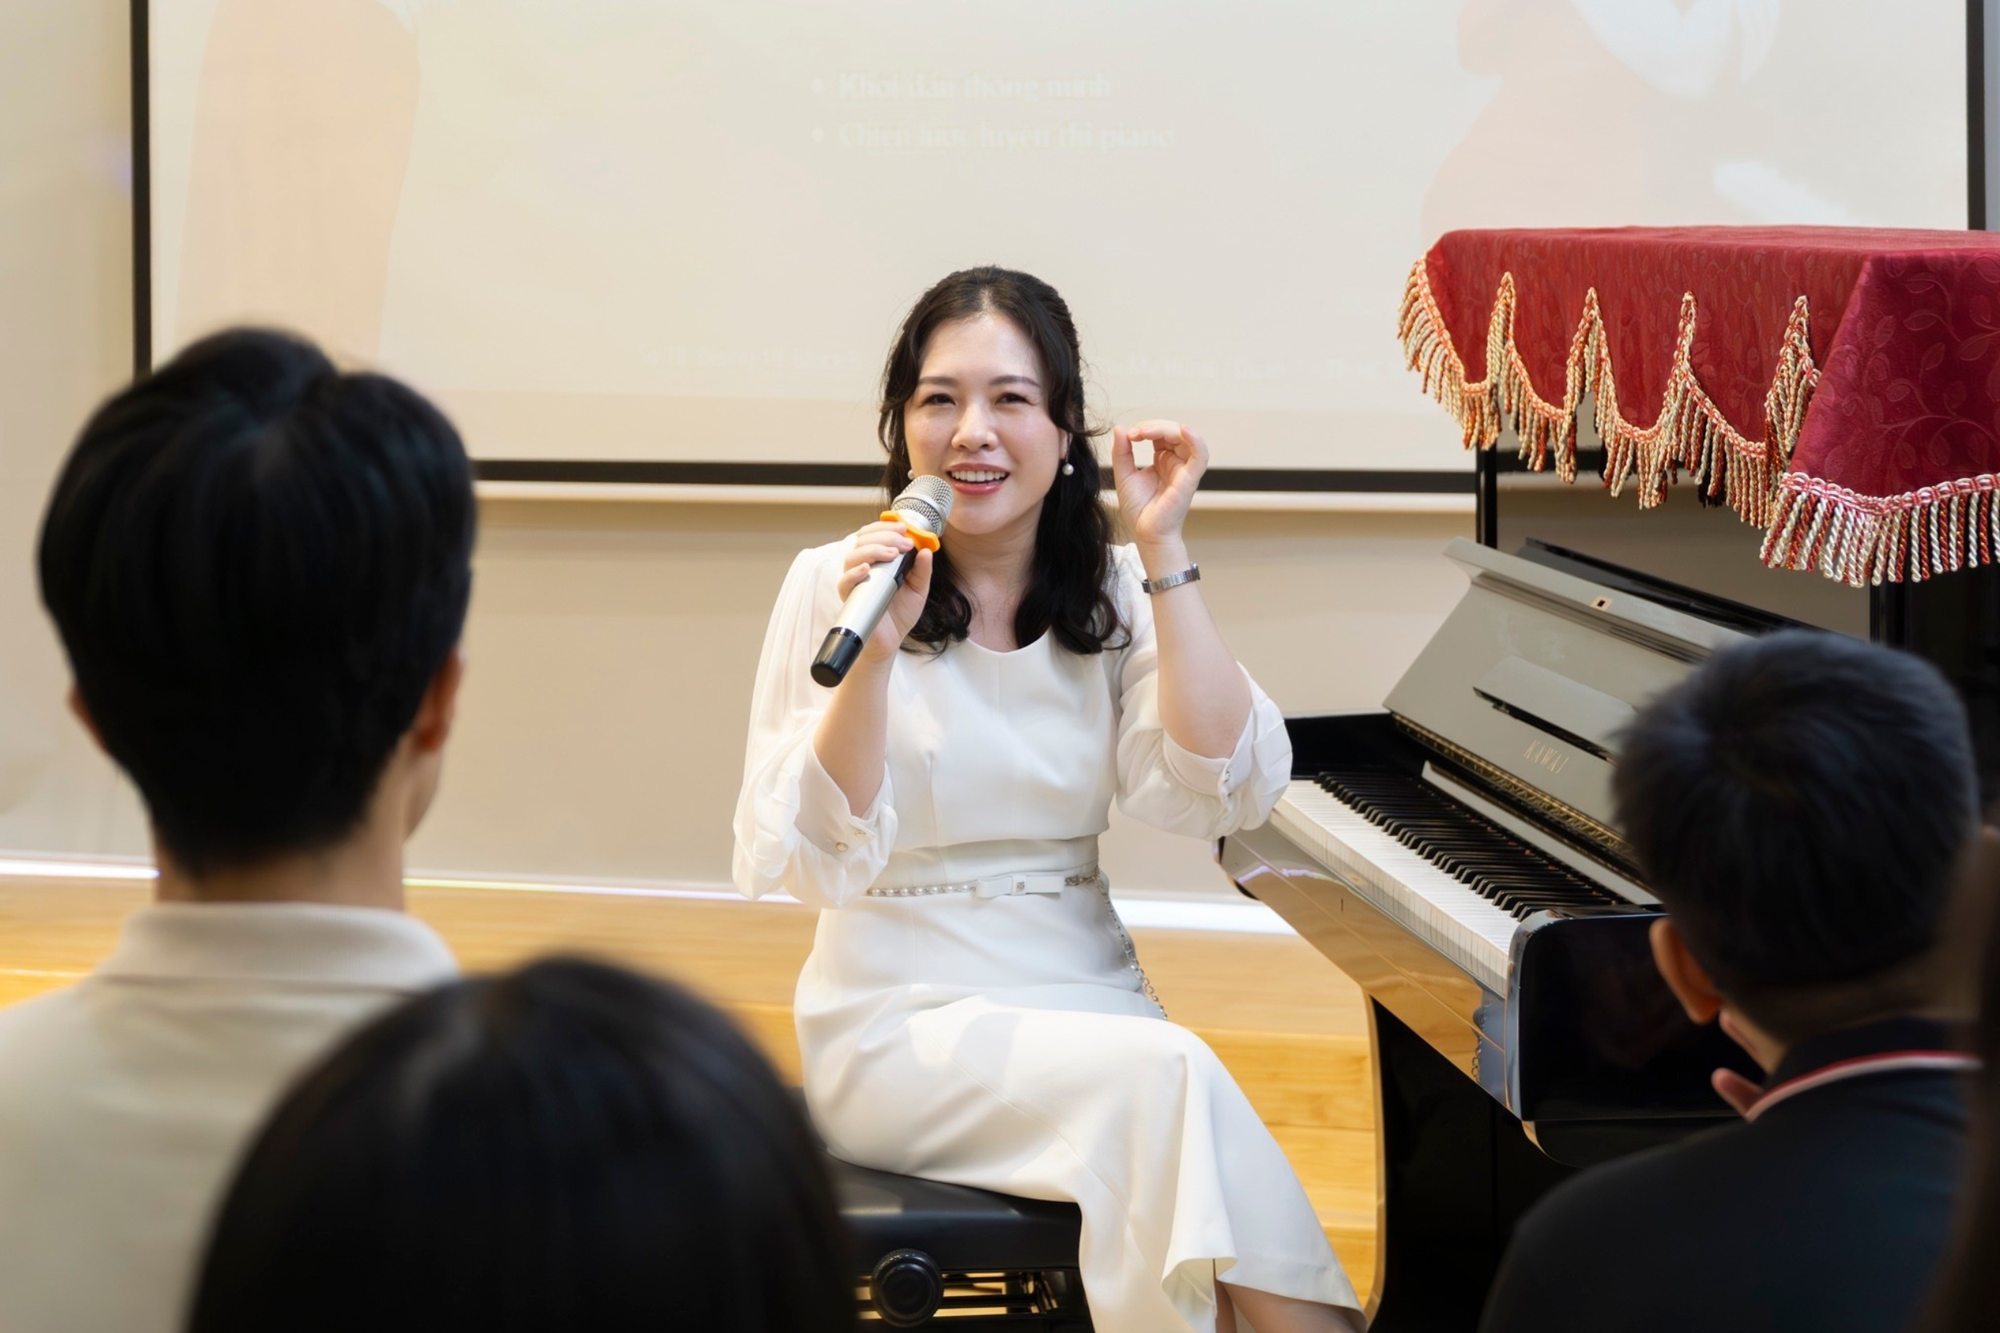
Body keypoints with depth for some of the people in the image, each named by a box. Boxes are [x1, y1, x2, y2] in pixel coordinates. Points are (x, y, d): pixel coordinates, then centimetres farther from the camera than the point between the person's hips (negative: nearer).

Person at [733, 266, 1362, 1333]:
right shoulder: (838, 585, -3)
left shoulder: (1113, 595, 7)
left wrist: (1161, 553, -11)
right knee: (1169, 1075, -29)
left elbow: (1226, 792, -10)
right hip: (904, 1019, -3)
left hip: (1086, 997, 3)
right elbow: (815, 861, -11)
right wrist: (877, 651, -23)